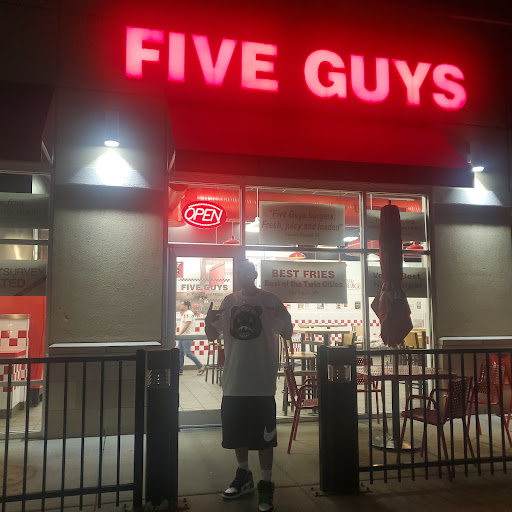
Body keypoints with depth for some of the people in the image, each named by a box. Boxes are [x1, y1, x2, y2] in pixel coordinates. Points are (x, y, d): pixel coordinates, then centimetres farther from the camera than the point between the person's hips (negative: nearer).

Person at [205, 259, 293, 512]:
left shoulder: (269, 300, -3)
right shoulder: (229, 301, 7)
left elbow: (287, 334, -2)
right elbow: (213, 335, 11)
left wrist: (284, 317, -24)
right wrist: (208, 320, -11)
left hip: (262, 381, -4)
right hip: (234, 381, 4)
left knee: (264, 435, 2)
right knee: (236, 432, 16)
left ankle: (266, 485, 17)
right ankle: (244, 477, 36)